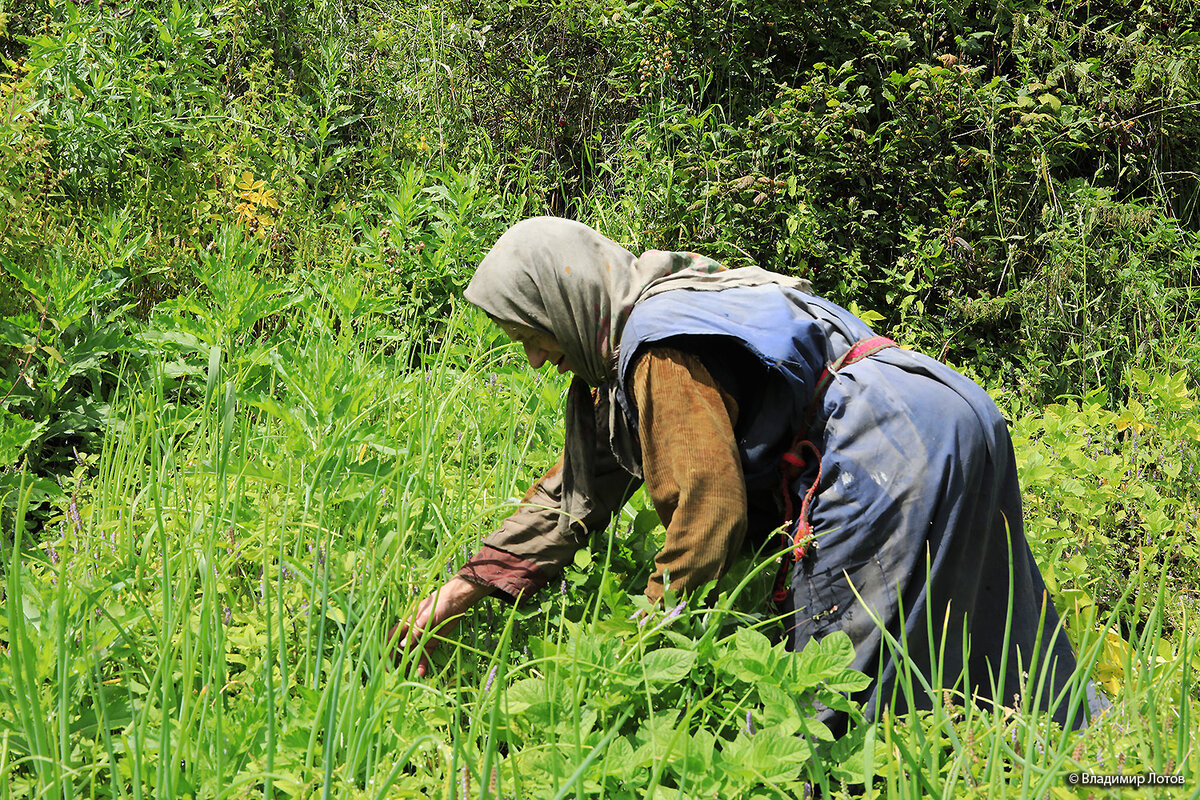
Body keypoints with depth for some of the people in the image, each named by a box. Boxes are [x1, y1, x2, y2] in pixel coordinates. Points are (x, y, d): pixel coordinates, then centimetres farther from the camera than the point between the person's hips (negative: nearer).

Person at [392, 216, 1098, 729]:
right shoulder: (616, 356, 17)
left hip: (892, 454, -11)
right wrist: (464, 588, 13)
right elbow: (575, 493, 18)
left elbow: (708, 513, -18)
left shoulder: (660, 349, -16)